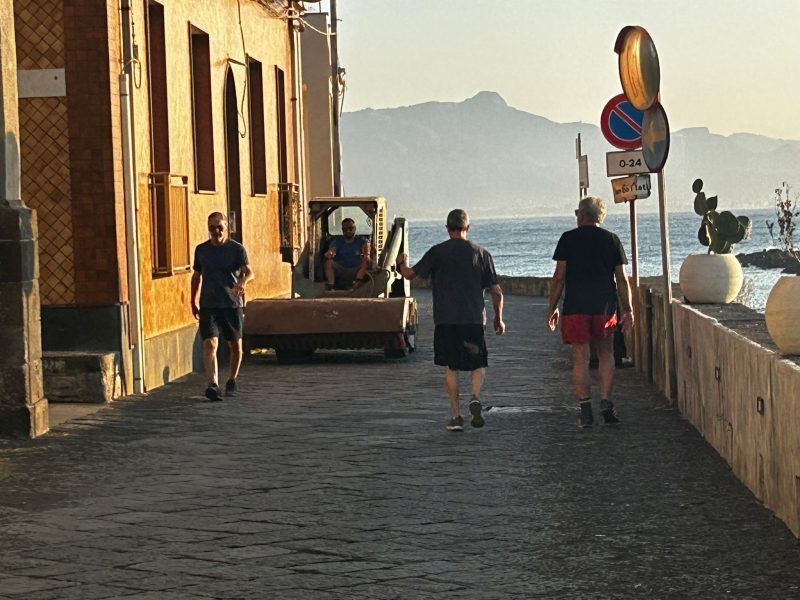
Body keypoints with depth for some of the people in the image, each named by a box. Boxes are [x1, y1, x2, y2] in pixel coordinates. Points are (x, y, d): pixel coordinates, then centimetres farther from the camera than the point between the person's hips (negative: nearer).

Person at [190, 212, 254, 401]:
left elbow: (249, 272, -13)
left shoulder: (237, 249, -1)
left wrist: (243, 281, -36)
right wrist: (193, 302, 19)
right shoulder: (201, 250, 8)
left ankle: (232, 381, 31)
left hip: (232, 304, -1)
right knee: (210, 343, -15)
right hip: (208, 305, 1)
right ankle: (213, 385, -25)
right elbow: (197, 276, 19)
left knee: (235, 345, 9)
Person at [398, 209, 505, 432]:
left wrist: (401, 263, 23)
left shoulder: (438, 252, 0)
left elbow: (410, 274, 0)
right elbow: (496, 291, 5)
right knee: (478, 363, 12)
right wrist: (499, 319, 18)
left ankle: (456, 415, 4)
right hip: (474, 319, 1)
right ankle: (475, 397, -15)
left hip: (446, 319, -1)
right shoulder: (481, 253, 5)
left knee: (450, 367, 8)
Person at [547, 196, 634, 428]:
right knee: (606, 353, 16)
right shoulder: (611, 240, 6)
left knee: (580, 358, 3)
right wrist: (627, 310, 9)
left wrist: (553, 308, 6)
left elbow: (559, 277, -1)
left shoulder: (568, 239, 1)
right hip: (605, 305, 2)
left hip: (576, 306, -2)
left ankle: (586, 410, 2)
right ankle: (605, 402, 3)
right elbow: (622, 279, 4)